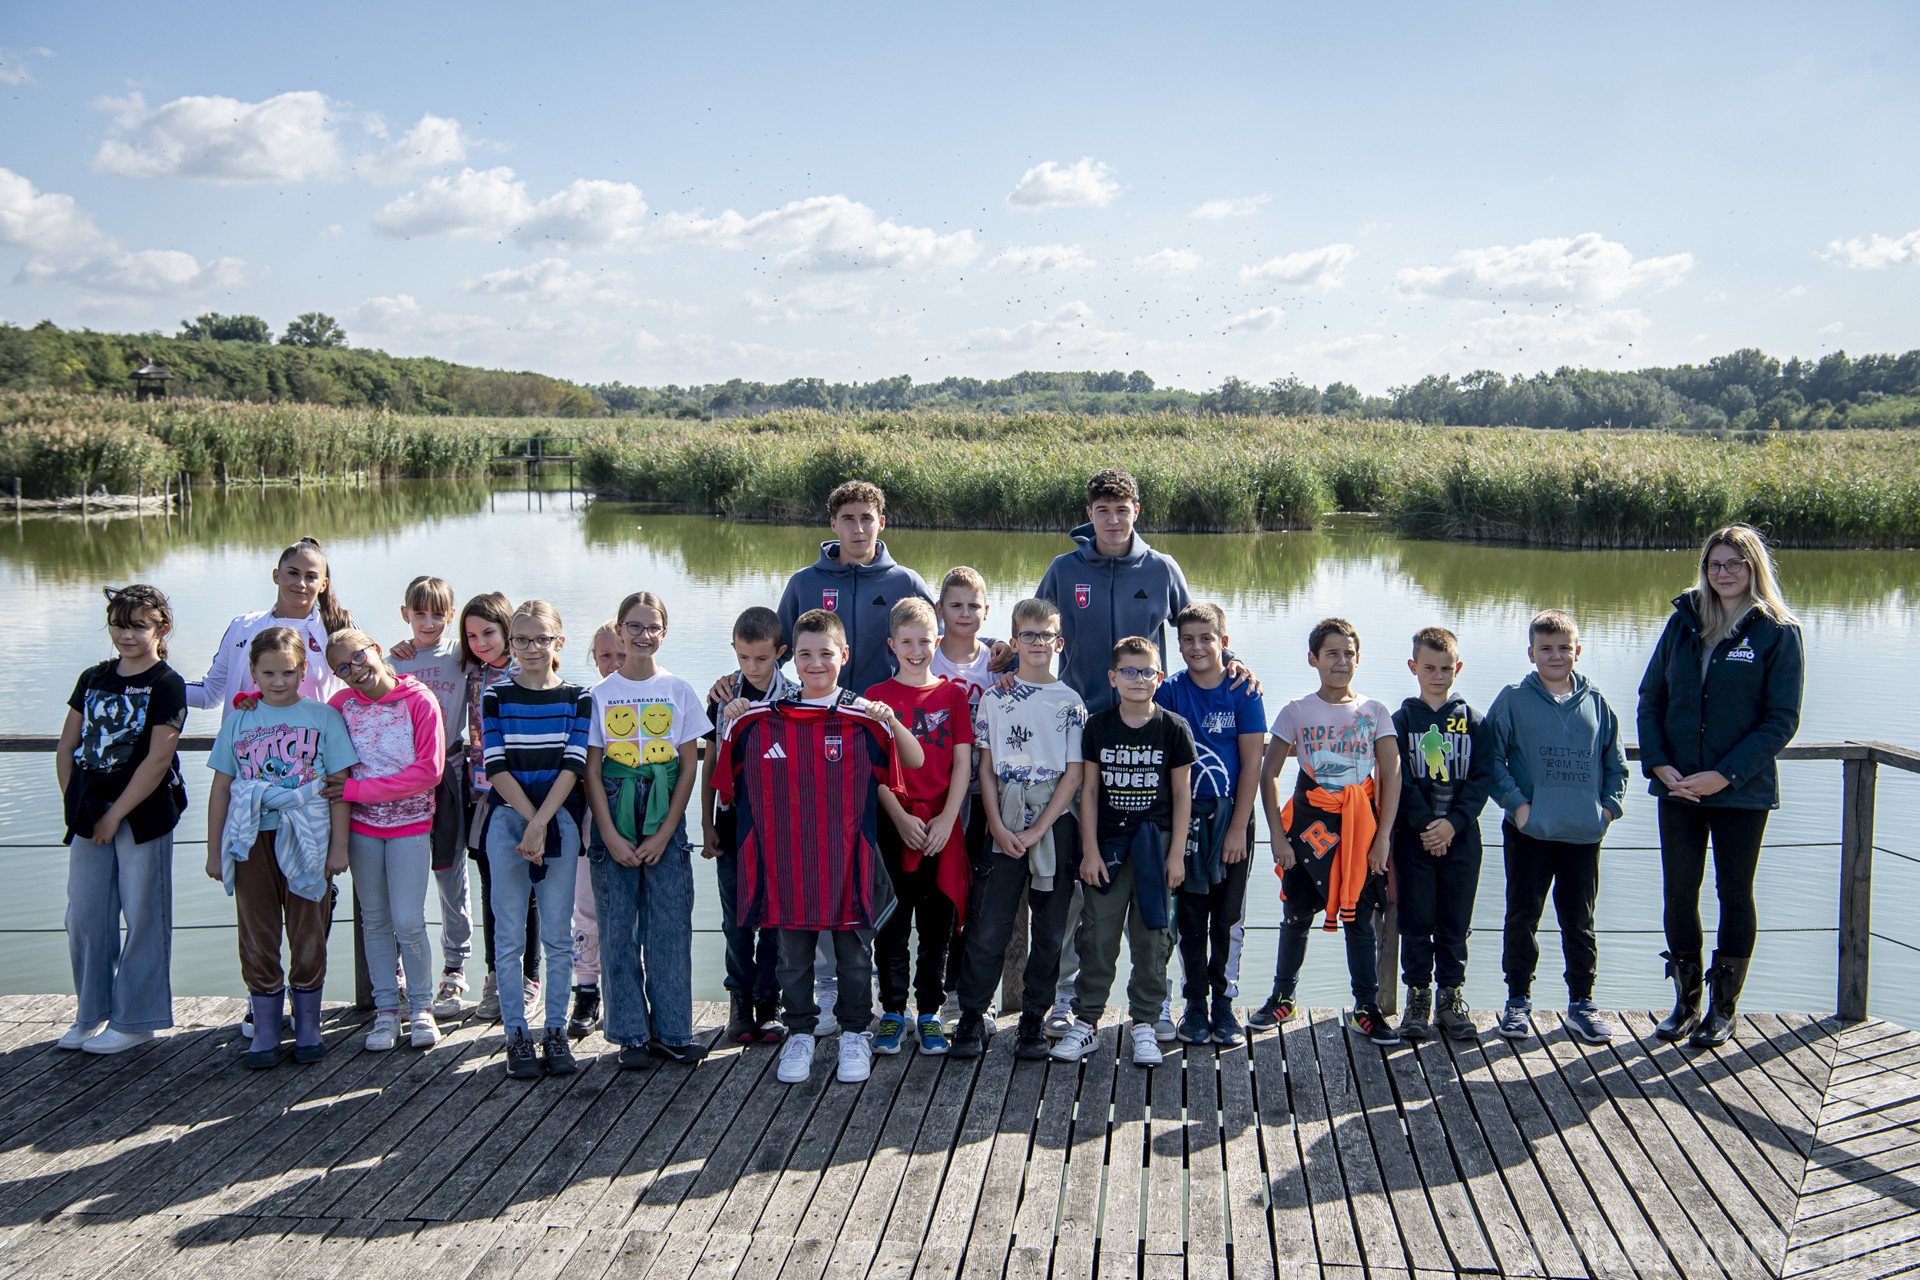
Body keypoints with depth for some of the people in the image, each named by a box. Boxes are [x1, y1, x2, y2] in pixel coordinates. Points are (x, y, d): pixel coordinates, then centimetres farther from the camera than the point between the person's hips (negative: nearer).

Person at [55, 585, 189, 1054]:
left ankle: (135, 1021, 13)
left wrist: (115, 816, -13)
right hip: (90, 815, 6)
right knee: (84, 917, 9)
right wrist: (75, 804, 2)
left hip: (142, 816, -6)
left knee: (143, 918, 2)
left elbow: (158, 760, -13)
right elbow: (67, 747, 13)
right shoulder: (93, 679, 11)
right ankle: (92, 1015, 24)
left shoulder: (166, 685, -7)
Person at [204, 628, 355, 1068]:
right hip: (252, 840, 2)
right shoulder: (239, 721, 8)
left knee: (308, 938, 5)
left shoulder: (323, 717, 3)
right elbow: (221, 788, 10)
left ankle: (307, 1028, 19)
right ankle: (265, 1033, 16)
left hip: (306, 840, -2)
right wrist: (214, 850, 8)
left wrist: (339, 846, -3)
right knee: (257, 939, 5)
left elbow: (339, 785, 1)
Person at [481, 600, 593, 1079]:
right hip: (507, 819, 0)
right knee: (510, 936, 2)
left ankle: (556, 1033, 12)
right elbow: (496, 767, -4)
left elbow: (572, 765, -5)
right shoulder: (497, 696, 3)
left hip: (560, 818, 0)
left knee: (558, 934, 3)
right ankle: (516, 1035, 9)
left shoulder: (576, 698, 3)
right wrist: (531, 821, -13)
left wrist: (541, 823, -14)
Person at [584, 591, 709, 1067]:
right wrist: (611, 837, -8)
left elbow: (689, 767, 2)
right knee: (618, 929, 2)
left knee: (670, 927, 0)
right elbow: (592, 771, 1)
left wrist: (663, 834, -6)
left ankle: (672, 1031, 10)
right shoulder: (600, 694, 3)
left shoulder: (680, 691, 4)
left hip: (666, 820, 0)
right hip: (614, 820, 0)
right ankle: (631, 1033, 12)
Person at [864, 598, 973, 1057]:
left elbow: (962, 762, 3)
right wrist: (900, 818, -12)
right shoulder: (877, 697, 3)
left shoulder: (953, 695, 7)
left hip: (941, 826, 1)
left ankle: (929, 1014, 16)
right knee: (891, 924, 4)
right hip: (893, 825, -1)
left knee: (937, 925, 6)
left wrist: (947, 818, -8)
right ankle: (892, 1012, 15)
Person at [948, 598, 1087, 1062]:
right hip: (1003, 822, 0)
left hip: (1055, 823, 0)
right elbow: (986, 767, 6)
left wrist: (1036, 831, -9)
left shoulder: (1071, 703, 4)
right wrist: (998, 827, -6)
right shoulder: (994, 698, 7)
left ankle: (1033, 1019, 16)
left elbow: (1074, 774, -1)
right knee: (987, 927, -3)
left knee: (1050, 929, 4)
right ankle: (971, 1017, 10)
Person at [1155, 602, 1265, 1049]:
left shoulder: (1242, 691, -4)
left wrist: (1238, 828, -10)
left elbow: (1252, 764, -5)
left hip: (1231, 815, -1)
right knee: (1190, 917, 6)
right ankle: (1195, 1004, 16)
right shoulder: (1169, 691, 0)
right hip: (1183, 815, 1)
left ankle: (1223, 1004, 14)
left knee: (1227, 916, 4)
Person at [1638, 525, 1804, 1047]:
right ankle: (1685, 1003, 21)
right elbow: (1651, 697, 8)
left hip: (1742, 791, -3)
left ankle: (1724, 1009, 19)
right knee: (1679, 892, 6)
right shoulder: (1684, 622, 6)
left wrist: (1724, 774, -16)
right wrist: (1659, 764, -6)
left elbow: (1782, 720, -9)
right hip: (1678, 787, 3)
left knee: (1735, 893, 6)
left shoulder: (1778, 633, -5)